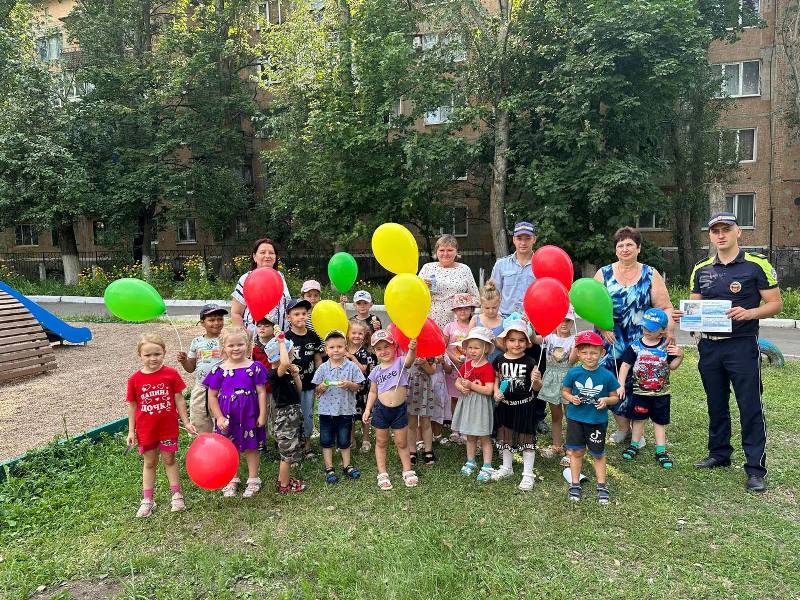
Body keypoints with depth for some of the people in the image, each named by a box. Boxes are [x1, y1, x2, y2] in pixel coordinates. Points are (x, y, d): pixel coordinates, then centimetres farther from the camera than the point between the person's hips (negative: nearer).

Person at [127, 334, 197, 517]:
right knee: (149, 463, 15)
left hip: (168, 427, -1)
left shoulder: (171, 374, -10)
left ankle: (176, 495, 25)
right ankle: (147, 500, 25)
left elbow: (179, 399, -3)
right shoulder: (135, 379, -8)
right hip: (146, 429, 1)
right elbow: (132, 406, 0)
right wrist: (131, 431, 1)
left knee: (169, 460, 13)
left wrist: (186, 422, -2)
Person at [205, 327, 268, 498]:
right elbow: (212, 396, -1)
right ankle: (231, 480, 31)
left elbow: (261, 392, -3)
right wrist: (219, 417, -7)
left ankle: (253, 480, 26)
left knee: (251, 447, 11)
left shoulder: (254, 367, -6)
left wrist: (262, 415, -6)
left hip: (249, 415, -1)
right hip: (227, 418, 1)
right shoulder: (219, 370, -5)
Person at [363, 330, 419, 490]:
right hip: (381, 409, 2)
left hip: (400, 409, -2)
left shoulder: (400, 362, -7)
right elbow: (373, 392, 10)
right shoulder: (376, 371, 1)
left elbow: (409, 360, -31)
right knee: (381, 442, 12)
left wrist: (412, 349, -53)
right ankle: (382, 474, 23)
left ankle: (407, 471, 24)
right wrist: (367, 409, 1)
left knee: (402, 443, 9)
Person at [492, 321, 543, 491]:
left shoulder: (530, 362, -13)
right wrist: (496, 391, -8)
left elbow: (536, 388, -11)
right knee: (505, 437, 18)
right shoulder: (500, 360, -5)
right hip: (505, 405, 4)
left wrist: (536, 380, -33)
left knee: (526, 439, 6)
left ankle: (528, 474, 20)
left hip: (524, 406, -3)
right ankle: (507, 467, 37)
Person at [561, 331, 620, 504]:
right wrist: (571, 398, -17)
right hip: (576, 418, 1)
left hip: (598, 420, 0)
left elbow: (615, 397, 0)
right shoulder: (573, 373, -9)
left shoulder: (607, 375, -11)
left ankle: (601, 486, 28)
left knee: (598, 454, 12)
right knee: (576, 451, 9)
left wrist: (606, 400, -19)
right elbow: (565, 390, 3)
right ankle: (575, 484, 23)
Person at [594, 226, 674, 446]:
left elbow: (666, 307, 0)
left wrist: (669, 330, -16)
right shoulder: (603, 273, 5)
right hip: (611, 340, 0)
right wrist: (603, 328, -13)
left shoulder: (651, 275, 5)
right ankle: (622, 427, 19)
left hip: (642, 343, 0)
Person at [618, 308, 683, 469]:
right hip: (640, 392, 0)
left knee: (660, 421, 10)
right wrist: (621, 385, -10)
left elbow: (672, 366, 2)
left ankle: (661, 451, 18)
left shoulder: (667, 346, -4)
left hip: (661, 393, 0)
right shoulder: (635, 346, -7)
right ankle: (634, 445, 27)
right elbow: (625, 365, -5)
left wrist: (680, 355, -16)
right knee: (638, 419, 12)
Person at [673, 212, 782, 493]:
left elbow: (775, 304, -5)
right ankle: (719, 454, 30)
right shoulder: (701, 269, 8)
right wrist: (683, 315, -8)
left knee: (750, 408, 0)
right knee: (716, 405, 15)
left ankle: (755, 469, 8)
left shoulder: (757, 265, -5)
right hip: (709, 346, 5)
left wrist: (749, 313, -23)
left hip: (742, 346, -5)